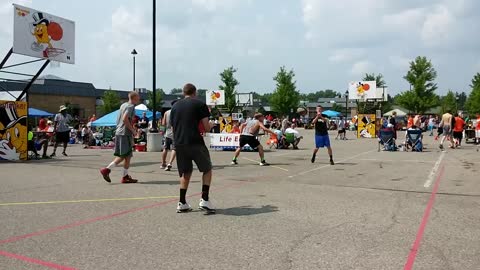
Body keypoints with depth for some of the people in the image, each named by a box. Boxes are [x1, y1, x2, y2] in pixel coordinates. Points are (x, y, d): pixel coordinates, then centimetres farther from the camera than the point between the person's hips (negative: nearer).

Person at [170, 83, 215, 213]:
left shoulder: (175, 106, 16)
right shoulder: (200, 104, 1)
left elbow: (173, 128, 18)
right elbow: (206, 127, -4)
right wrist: (211, 125, 18)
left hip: (179, 144, 5)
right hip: (195, 143, -5)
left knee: (185, 173, 17)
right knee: (207, 169, 12)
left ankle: (182, 203, 16)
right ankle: (204, 200, 3)